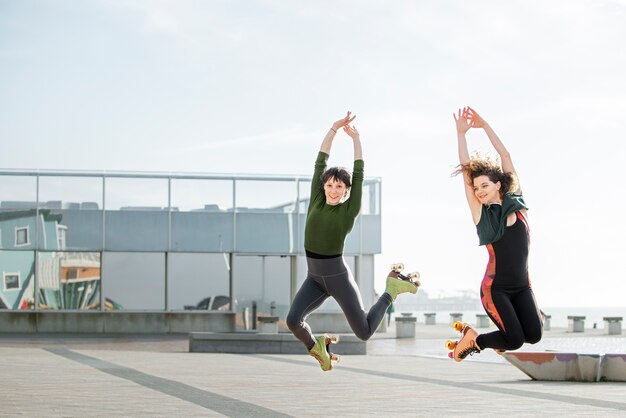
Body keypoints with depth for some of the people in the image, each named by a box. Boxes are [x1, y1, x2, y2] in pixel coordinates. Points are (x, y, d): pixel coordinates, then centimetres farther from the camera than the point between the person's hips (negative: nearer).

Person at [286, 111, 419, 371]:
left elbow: (359, 174, -6)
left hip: (339, 277, -3)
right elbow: (320, 162, 0)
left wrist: (356, 138, -2)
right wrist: (334, 129, -1)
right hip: (314, 278, 3)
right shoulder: (317, 202, 1)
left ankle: (391, 291, 28)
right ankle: (316, 347, 15)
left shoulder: (349, 210, -6)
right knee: (293, 320, -19)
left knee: (364, 332, 2)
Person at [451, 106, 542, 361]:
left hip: (522, 286, 3)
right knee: (515, 341, -16)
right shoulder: (481, 213, -2)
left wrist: (485, 126, 7)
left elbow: (505, 156, 5)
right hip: (495, 288, -3)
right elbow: (466, 169, -3)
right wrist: (461, 133, -2)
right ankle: (473, 339, 12)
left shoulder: (516, 202, 3)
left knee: (533, 336, -13)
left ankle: (501, 338, 19)